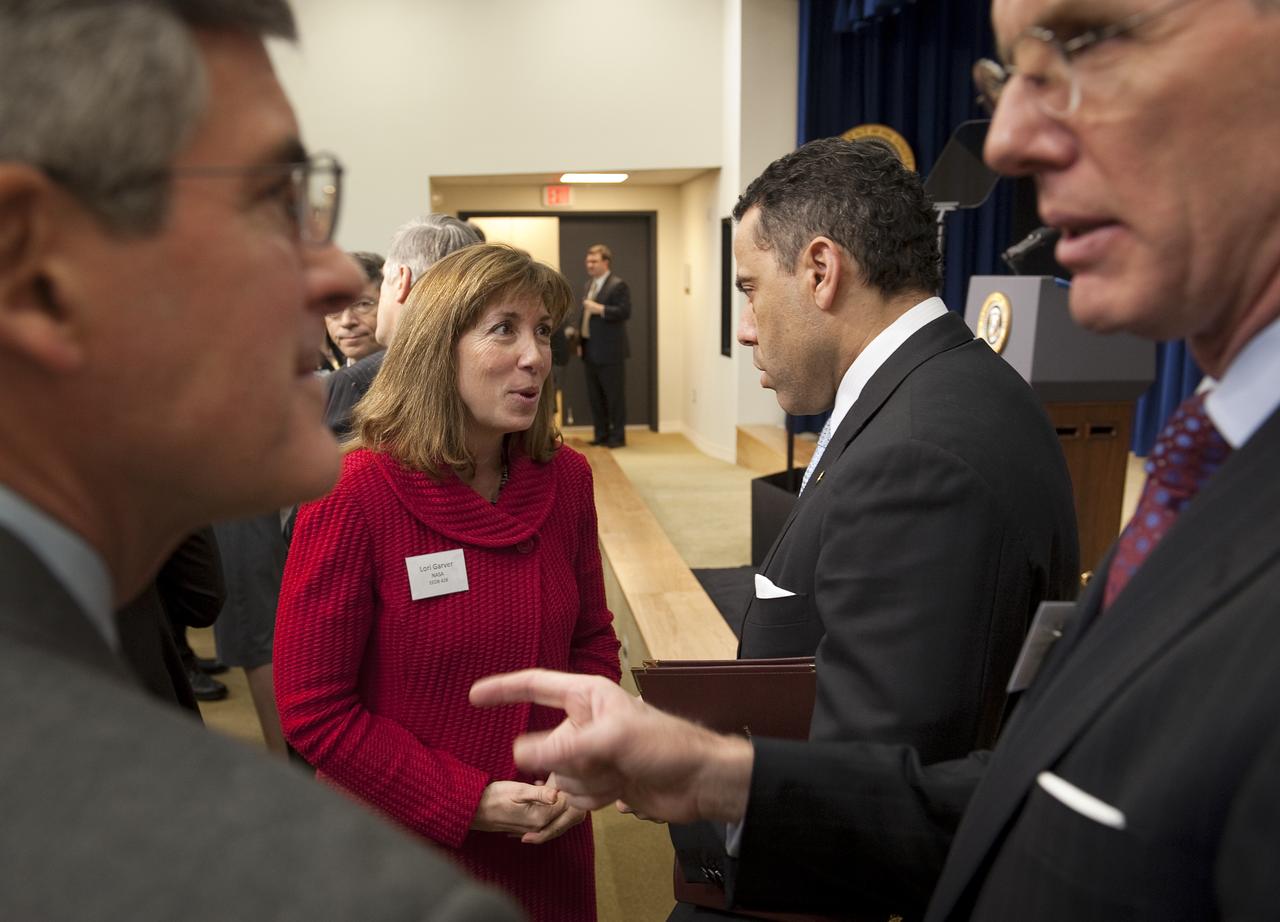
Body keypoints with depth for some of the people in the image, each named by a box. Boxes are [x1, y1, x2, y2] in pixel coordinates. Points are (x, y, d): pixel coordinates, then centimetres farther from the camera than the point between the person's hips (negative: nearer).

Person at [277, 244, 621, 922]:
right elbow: (314, 709, -15)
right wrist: (469, 802, -18)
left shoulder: (565, 477, -5)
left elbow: (592, 640, 5)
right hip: (403, 846, -4)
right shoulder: (354, 496, -19)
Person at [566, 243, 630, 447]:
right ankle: (601, 434, 21)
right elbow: (581, 308, 17)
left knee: (614, 395, 0)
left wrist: (600, 309, -22)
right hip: (590, 350, 8)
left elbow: (624, 312, -18)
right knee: (594, 396, 12)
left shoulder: (618, 285, -9)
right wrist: (572, 327, 3)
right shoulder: (589, 284, 16)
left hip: (609, 351, -8)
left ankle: (617, 436, 8)